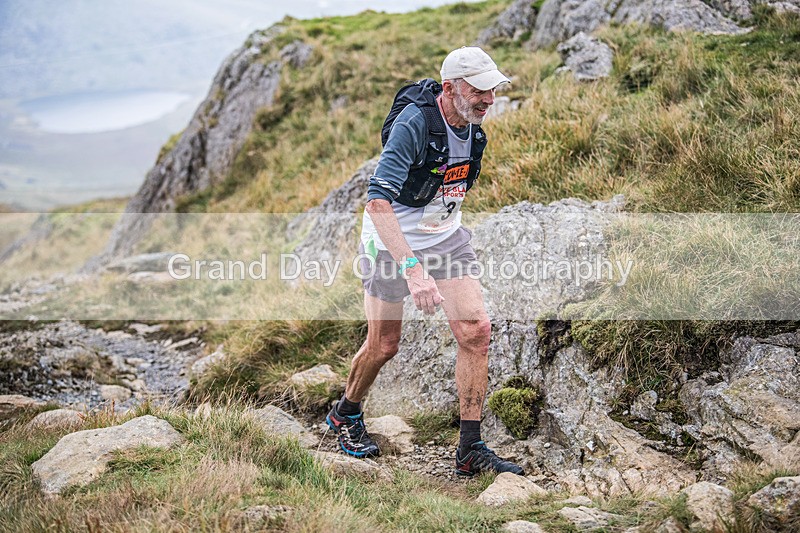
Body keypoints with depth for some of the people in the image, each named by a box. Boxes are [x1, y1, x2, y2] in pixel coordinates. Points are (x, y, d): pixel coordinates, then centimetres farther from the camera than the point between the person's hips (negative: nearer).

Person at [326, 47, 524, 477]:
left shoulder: (473, 125, -4)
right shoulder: (414, 124, -28)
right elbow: (378, 201, -37)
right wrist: (413, 268, -45)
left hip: (446, 237, 6)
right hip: (393, 241, -6)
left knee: (476, 330, -8)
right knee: (383, 345, 6)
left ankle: (470, 450, -1)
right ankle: (345, 415, 36)